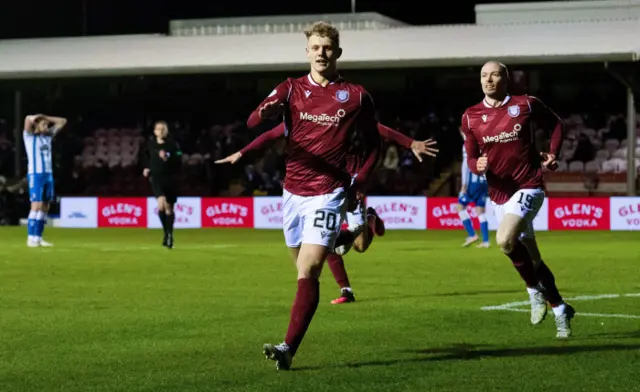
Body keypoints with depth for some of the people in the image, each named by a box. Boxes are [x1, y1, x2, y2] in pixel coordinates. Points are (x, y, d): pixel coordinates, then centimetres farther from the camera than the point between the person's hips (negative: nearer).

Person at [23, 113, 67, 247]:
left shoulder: (48, 135, 15)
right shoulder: (29, 136, -1)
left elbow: (62, 121, 20)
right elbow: (28, 119, -19)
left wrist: (46, 117, 11)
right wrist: (37, 117, -1)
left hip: (48, 175, 6)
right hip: (35, 174, -6)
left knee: (44, 207, 3)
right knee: (36, 206, -14)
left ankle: (38, 238, 6)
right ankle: (31, 238, -13)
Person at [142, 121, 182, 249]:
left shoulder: (173, 144, -7)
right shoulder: (151, 144, 3)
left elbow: (179, 162, -13)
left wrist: (167, 158, -27)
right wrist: (147, 168, 10)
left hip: (170, 178, 0)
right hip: (156, 177, 0)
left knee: (169, 207, 8)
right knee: (162, 203, -21)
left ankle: (169, 235, 23)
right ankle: (167, 232, -2)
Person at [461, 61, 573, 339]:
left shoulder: (526, 105, -3)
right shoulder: (471, 117, 4)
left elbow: (556, 125, 12)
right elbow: (471, 158, 8)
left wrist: (552, 154, -2)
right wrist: (477, 165, -15)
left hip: (528, 187, -4)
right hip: (499, 194, 4)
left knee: (505, 240, -27)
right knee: (531, 258, 10)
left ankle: (535, 290, -5)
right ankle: (560, 308, 26)